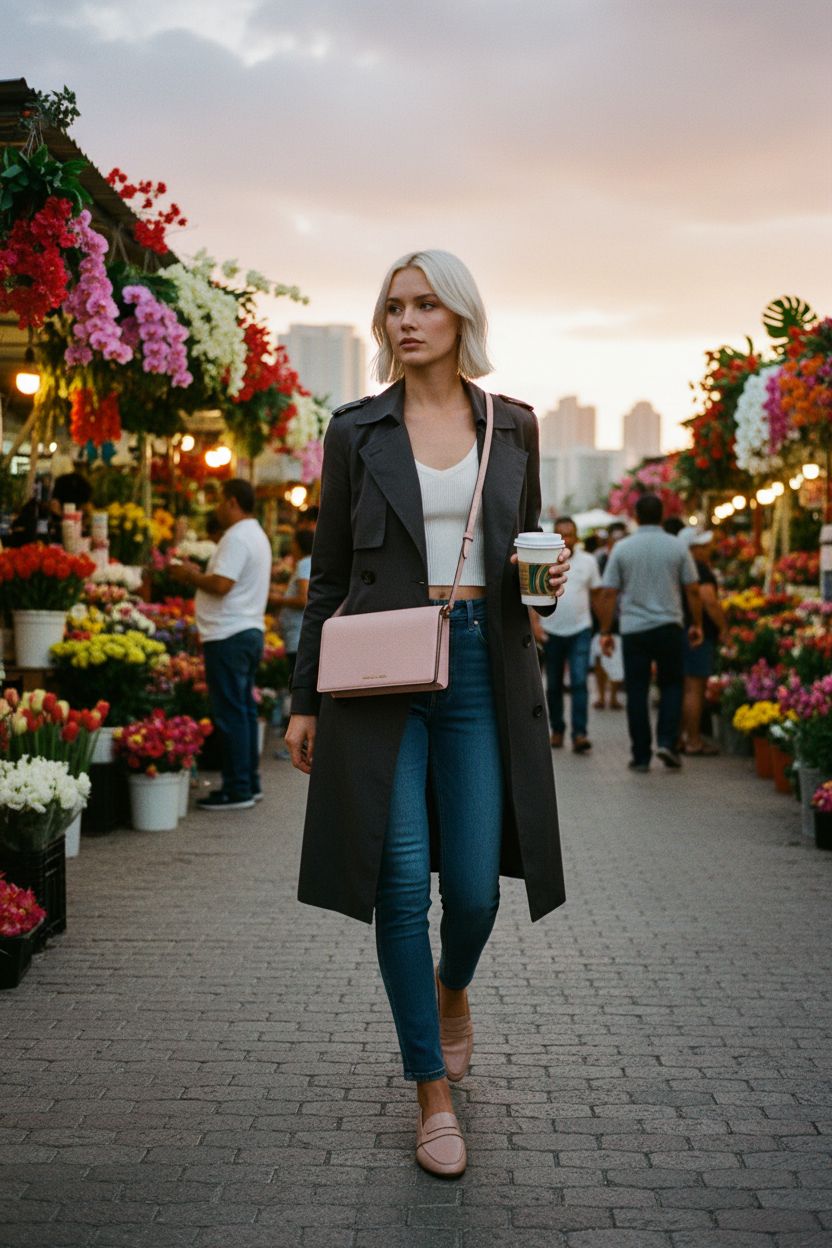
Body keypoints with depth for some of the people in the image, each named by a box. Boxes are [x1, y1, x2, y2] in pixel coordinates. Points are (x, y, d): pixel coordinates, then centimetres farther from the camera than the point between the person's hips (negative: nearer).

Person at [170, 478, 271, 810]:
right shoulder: (256, 535, 19)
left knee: (230, 712, -7)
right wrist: (198, 575, 16)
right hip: (250, 630, 11)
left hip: (229, 636, -11)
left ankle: (237, 791, -5)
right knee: (244, 709, 14)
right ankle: (249, 783, 19)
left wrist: (190, 575, -7)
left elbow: (221, 584, -23)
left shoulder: (237, 538, -15)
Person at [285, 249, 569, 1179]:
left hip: (483, 665, 1)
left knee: (475, 885, 1)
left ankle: (451, 990, 37)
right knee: (402, 882, -4)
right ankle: (434, 1090, 11)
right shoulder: (356, 431, 5)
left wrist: (548, 572, -5)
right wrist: (304, 698, 5)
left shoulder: (512, 426, 10)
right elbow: (329, 573, 7)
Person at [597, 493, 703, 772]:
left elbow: (609, 594, -2)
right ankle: (667, 741, -2)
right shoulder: (677, 547, 0)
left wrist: (605, 631, 4)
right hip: (669, 626, 0)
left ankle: (641, 756, 7)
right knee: (671, 685, 15)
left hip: (633, 630, 0)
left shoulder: (622, 548, -1)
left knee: (636, 692, 5)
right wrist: (697, 625, 12)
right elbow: (693, 591, 2)